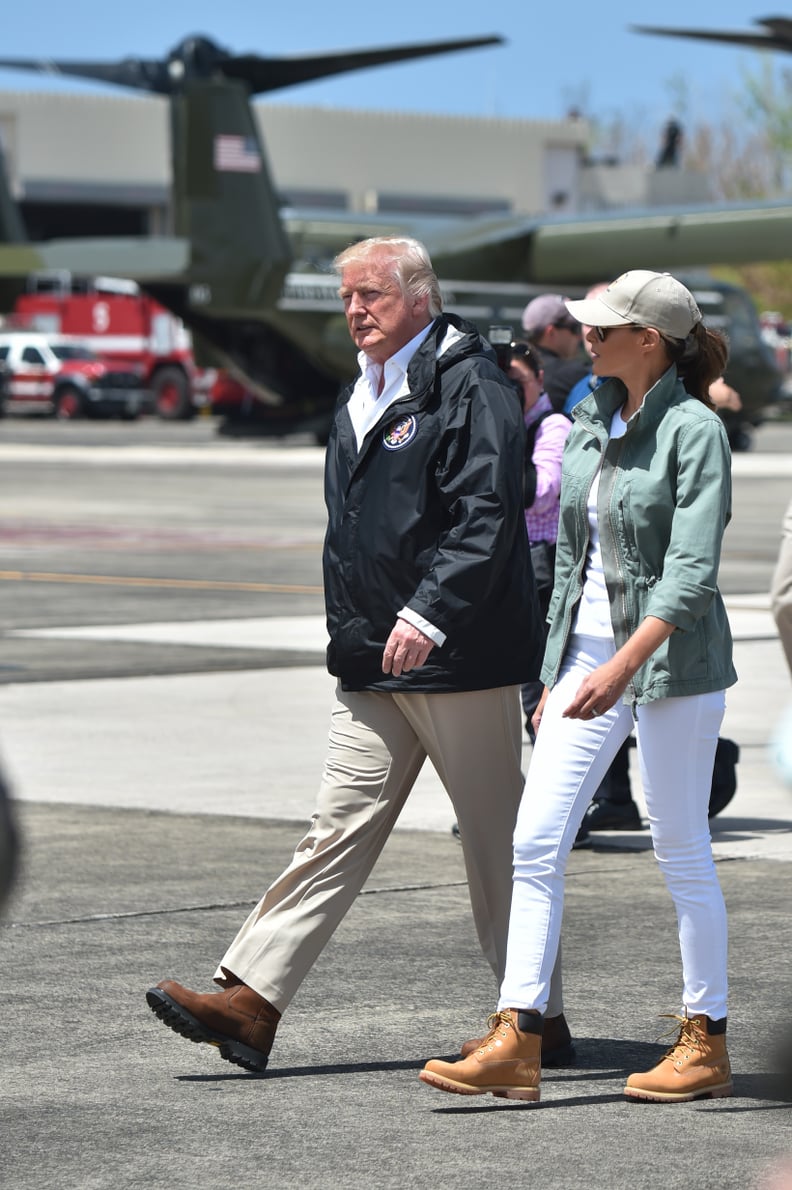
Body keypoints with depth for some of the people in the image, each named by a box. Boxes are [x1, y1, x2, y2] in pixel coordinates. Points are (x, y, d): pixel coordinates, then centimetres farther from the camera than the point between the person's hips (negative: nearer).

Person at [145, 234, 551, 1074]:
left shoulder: (470, 386, -10)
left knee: (497, 840, 3)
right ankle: (249, 1001, -4)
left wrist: (428, 615, -27)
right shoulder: (360, 397, 17)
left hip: (459, 658, -8)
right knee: (338, 831, 3)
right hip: (373, 664, 8)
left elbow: (485, 520, -20)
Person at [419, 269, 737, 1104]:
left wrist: (623, 667, -29)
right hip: (587, 656, 7)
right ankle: (516, 1042, -3)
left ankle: (706, 1042, 15)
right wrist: (555, 674, 16)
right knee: (535, 844, -2)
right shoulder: (591, 424, 11)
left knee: (682, 852, 3)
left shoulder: (694, 430, -12)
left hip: (670, 660, -7)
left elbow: (691, 570, -20)